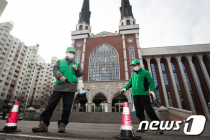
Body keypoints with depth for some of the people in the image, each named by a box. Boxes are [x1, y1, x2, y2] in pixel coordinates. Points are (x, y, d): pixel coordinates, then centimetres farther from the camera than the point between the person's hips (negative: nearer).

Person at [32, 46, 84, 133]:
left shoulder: (76, 64, 22)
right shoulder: (60, 62, 19)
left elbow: (81, 74, 15)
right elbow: (55, 70, 2)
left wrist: (76, 69, -6)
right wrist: (60, 76, -19)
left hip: (71, 87, 1)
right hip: (59, 86, 0)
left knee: (67, 107, -1)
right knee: (51, 104, -3)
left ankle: (62, 125, 10)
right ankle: (44, 124, 7)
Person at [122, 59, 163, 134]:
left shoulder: (145, 72, 2)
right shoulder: (133, 74, 21)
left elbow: (151, 82, -6)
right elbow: (130, 82, 17)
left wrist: (152, 90, -22)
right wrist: (125, 88, -1)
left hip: (144, 94, -6)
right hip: (135, 95, 6)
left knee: (149, 110, -6)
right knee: (139, 112, 6)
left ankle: (158, 127, 7)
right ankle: (143, 127, 16)